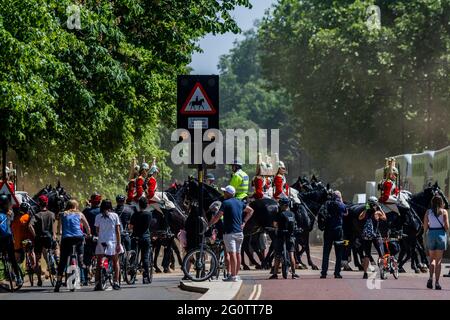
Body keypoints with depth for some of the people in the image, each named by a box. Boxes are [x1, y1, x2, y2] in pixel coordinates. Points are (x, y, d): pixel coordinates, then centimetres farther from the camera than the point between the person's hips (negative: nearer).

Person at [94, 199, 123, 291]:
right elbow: (117, 231, -3)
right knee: (116, 262, 13)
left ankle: (97, 283, -2)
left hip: (101, 242, 0)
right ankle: (116, 282, 5)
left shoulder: (98, 216, -1)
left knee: (99, 263, 7)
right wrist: (118, 243, -2)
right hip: (113, 242, 0)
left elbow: (97, 231, 3)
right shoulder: (115, 216, -2)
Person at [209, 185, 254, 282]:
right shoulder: (239, 202, 13)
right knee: (238, 253, 10)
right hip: (239, 232, 7)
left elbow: (217, 217, -15)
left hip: (229, 232, -7)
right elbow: (250, 211, 25)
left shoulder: (226, 203, -9)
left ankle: (233, 276, -13)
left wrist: (208, 224, -5)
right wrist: (243, 222, 21)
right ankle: (236, 275, 15)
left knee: (232, 253, -10)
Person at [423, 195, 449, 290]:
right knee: (438, 260, 4)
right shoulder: (444, 212, -3)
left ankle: (431, 277, -7)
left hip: (431, 234, 2)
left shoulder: (428, 212, 3)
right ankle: (437, 282, -1)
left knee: (432, 258, 15)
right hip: (441, 234, -2)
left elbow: (425, 227, 0)